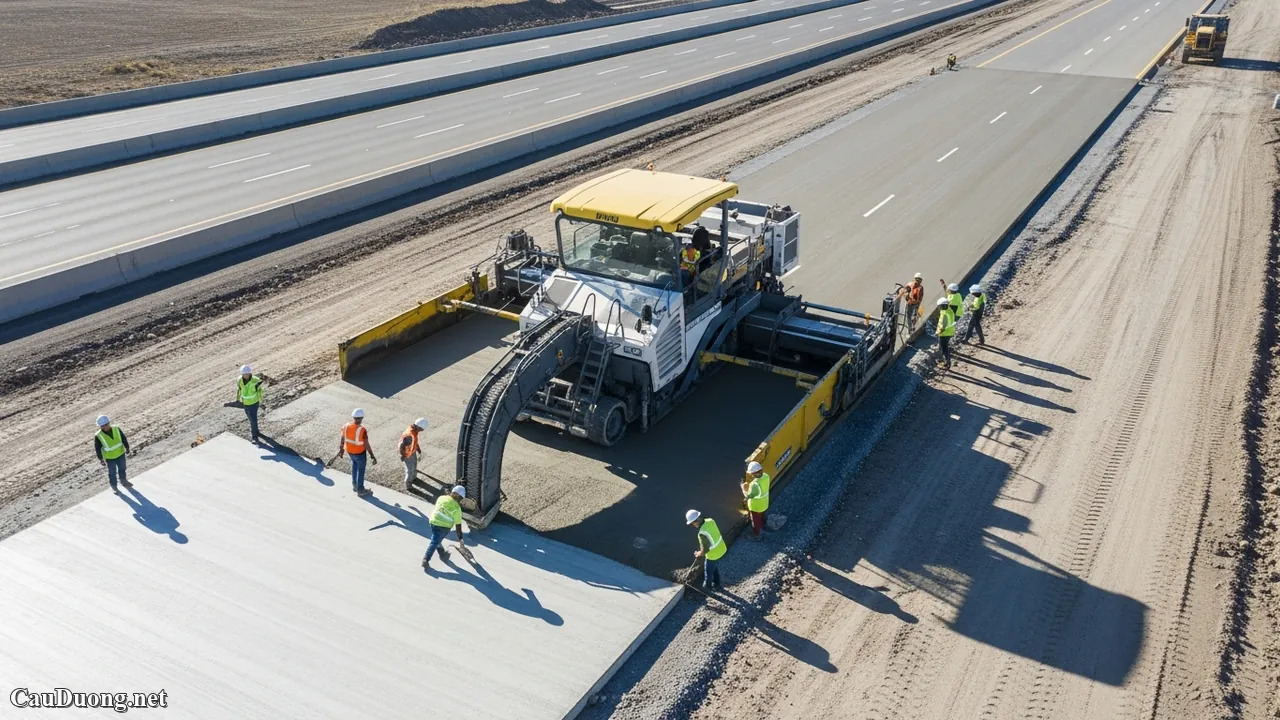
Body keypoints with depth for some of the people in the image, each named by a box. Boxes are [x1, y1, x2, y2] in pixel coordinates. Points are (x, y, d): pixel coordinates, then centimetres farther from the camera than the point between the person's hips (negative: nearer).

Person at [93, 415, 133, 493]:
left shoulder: (116, 429, -16)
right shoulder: (98, 436, -23)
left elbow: (124, 439, -4)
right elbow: (97, 448, -14)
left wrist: (127, 449, 1)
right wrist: (101, 459, -10)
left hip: (120, 454, 3)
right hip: (110, 458, -3)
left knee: (122, 469, 24)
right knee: (112, 473, 14)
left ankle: (123, 481, 49)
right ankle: (114, 487, 34)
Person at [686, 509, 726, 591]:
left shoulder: (702, 533, -35)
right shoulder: (710, 521, -13)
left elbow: (705, 550, -26)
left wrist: (698, 554, -3)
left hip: (713, 553, -7)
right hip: (720, 548, 7)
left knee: (708, 572, 21)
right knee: (715, 568, 32)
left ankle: (707, 587, 44)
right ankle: (716, 584, 52)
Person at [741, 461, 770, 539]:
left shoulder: (754, 484, -44)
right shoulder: (766, 476, -23)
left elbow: (748, 496, -28)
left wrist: (742, 486, -16)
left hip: (756, 506, -6)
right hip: (764, 503, 6)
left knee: (756, 521, 22)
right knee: (762, 516, 36)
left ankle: (756, 535, 45)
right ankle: (762, 526, 63)